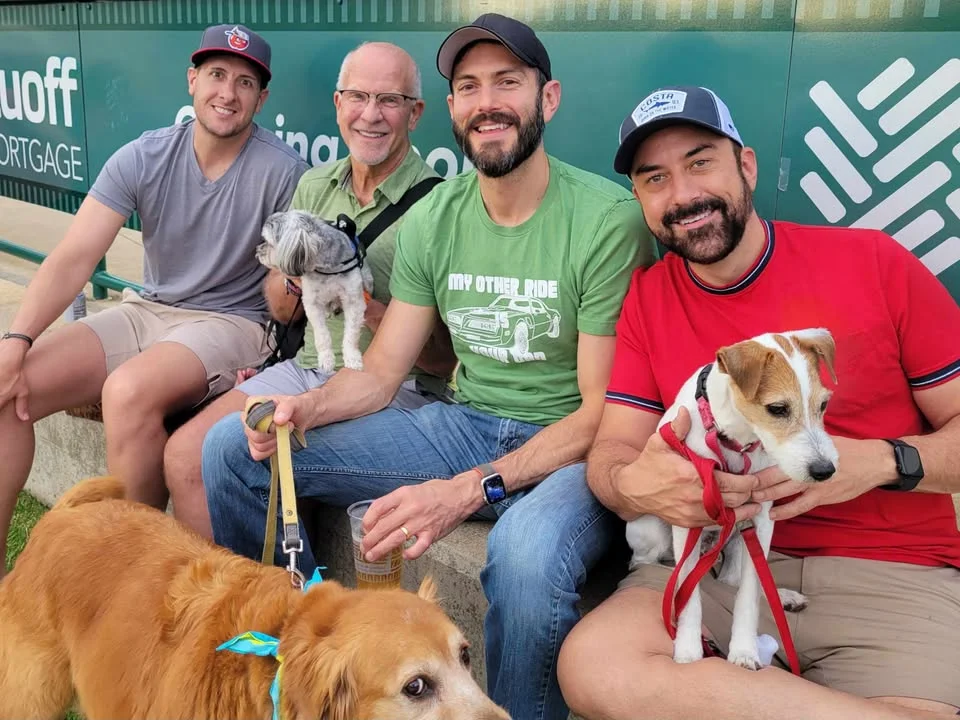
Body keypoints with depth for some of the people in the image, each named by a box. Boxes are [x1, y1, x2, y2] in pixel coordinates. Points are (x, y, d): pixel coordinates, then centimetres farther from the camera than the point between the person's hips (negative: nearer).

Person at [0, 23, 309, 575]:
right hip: (146, 312, 5)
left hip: (230, 322, -5)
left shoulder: (282, 171, -11)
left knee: (128, 391, -34)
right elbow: (75, 257, -8)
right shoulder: (143, 158, -1)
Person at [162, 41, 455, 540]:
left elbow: (446, 358, -12)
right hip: (303, 367, 6)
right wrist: (296, 277, -7)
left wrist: (366, 306, -24)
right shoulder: (314, 186, 10)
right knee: (184, 454, -9)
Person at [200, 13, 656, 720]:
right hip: (464, 423, 6)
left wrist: (471, 489, -28)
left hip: (572, 447, -5)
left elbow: (602, 413, -17)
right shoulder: (432, 218, 3)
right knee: (234, 446, -2)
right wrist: (307, 407, -17)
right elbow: (381, 372, 5)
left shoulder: (608, 218, -16)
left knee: (527, 552, -42)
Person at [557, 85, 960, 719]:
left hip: (890, 571, -3)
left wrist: (883, 462, -17)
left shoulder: (875, 263, -1)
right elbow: (613, 450, 1)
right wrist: (633, 484, -23)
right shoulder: (646, 299, 7)